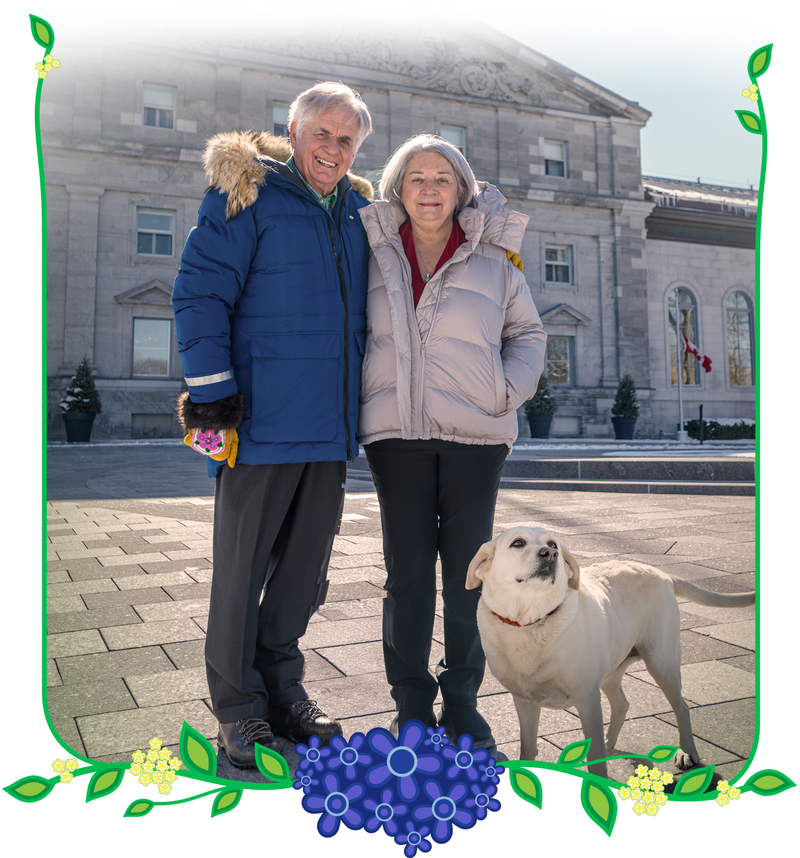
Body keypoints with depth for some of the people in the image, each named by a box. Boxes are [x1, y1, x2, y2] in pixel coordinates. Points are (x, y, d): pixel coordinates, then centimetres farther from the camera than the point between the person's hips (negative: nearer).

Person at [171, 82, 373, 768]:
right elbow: (200, 294, -9)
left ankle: (282, 689, 30)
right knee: (242, 570, 4)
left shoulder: (357, 212, 17)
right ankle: (240, 710, 21)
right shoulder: (247, 195, -2)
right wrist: (212, 395, -16)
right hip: (262, 421, -6)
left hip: (330, 427, 6)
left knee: (305, 568, 13)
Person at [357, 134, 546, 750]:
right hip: (397, 433, 0)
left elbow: (527, 334, 14)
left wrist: (508, 389, -3)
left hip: (475, 434, 0)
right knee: (408, 573, 2)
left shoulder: (494, 258, 7)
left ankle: (462, 698, 22)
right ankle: (412, 703, 18)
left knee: (468, 571, 5)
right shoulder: (376, 255, 9)